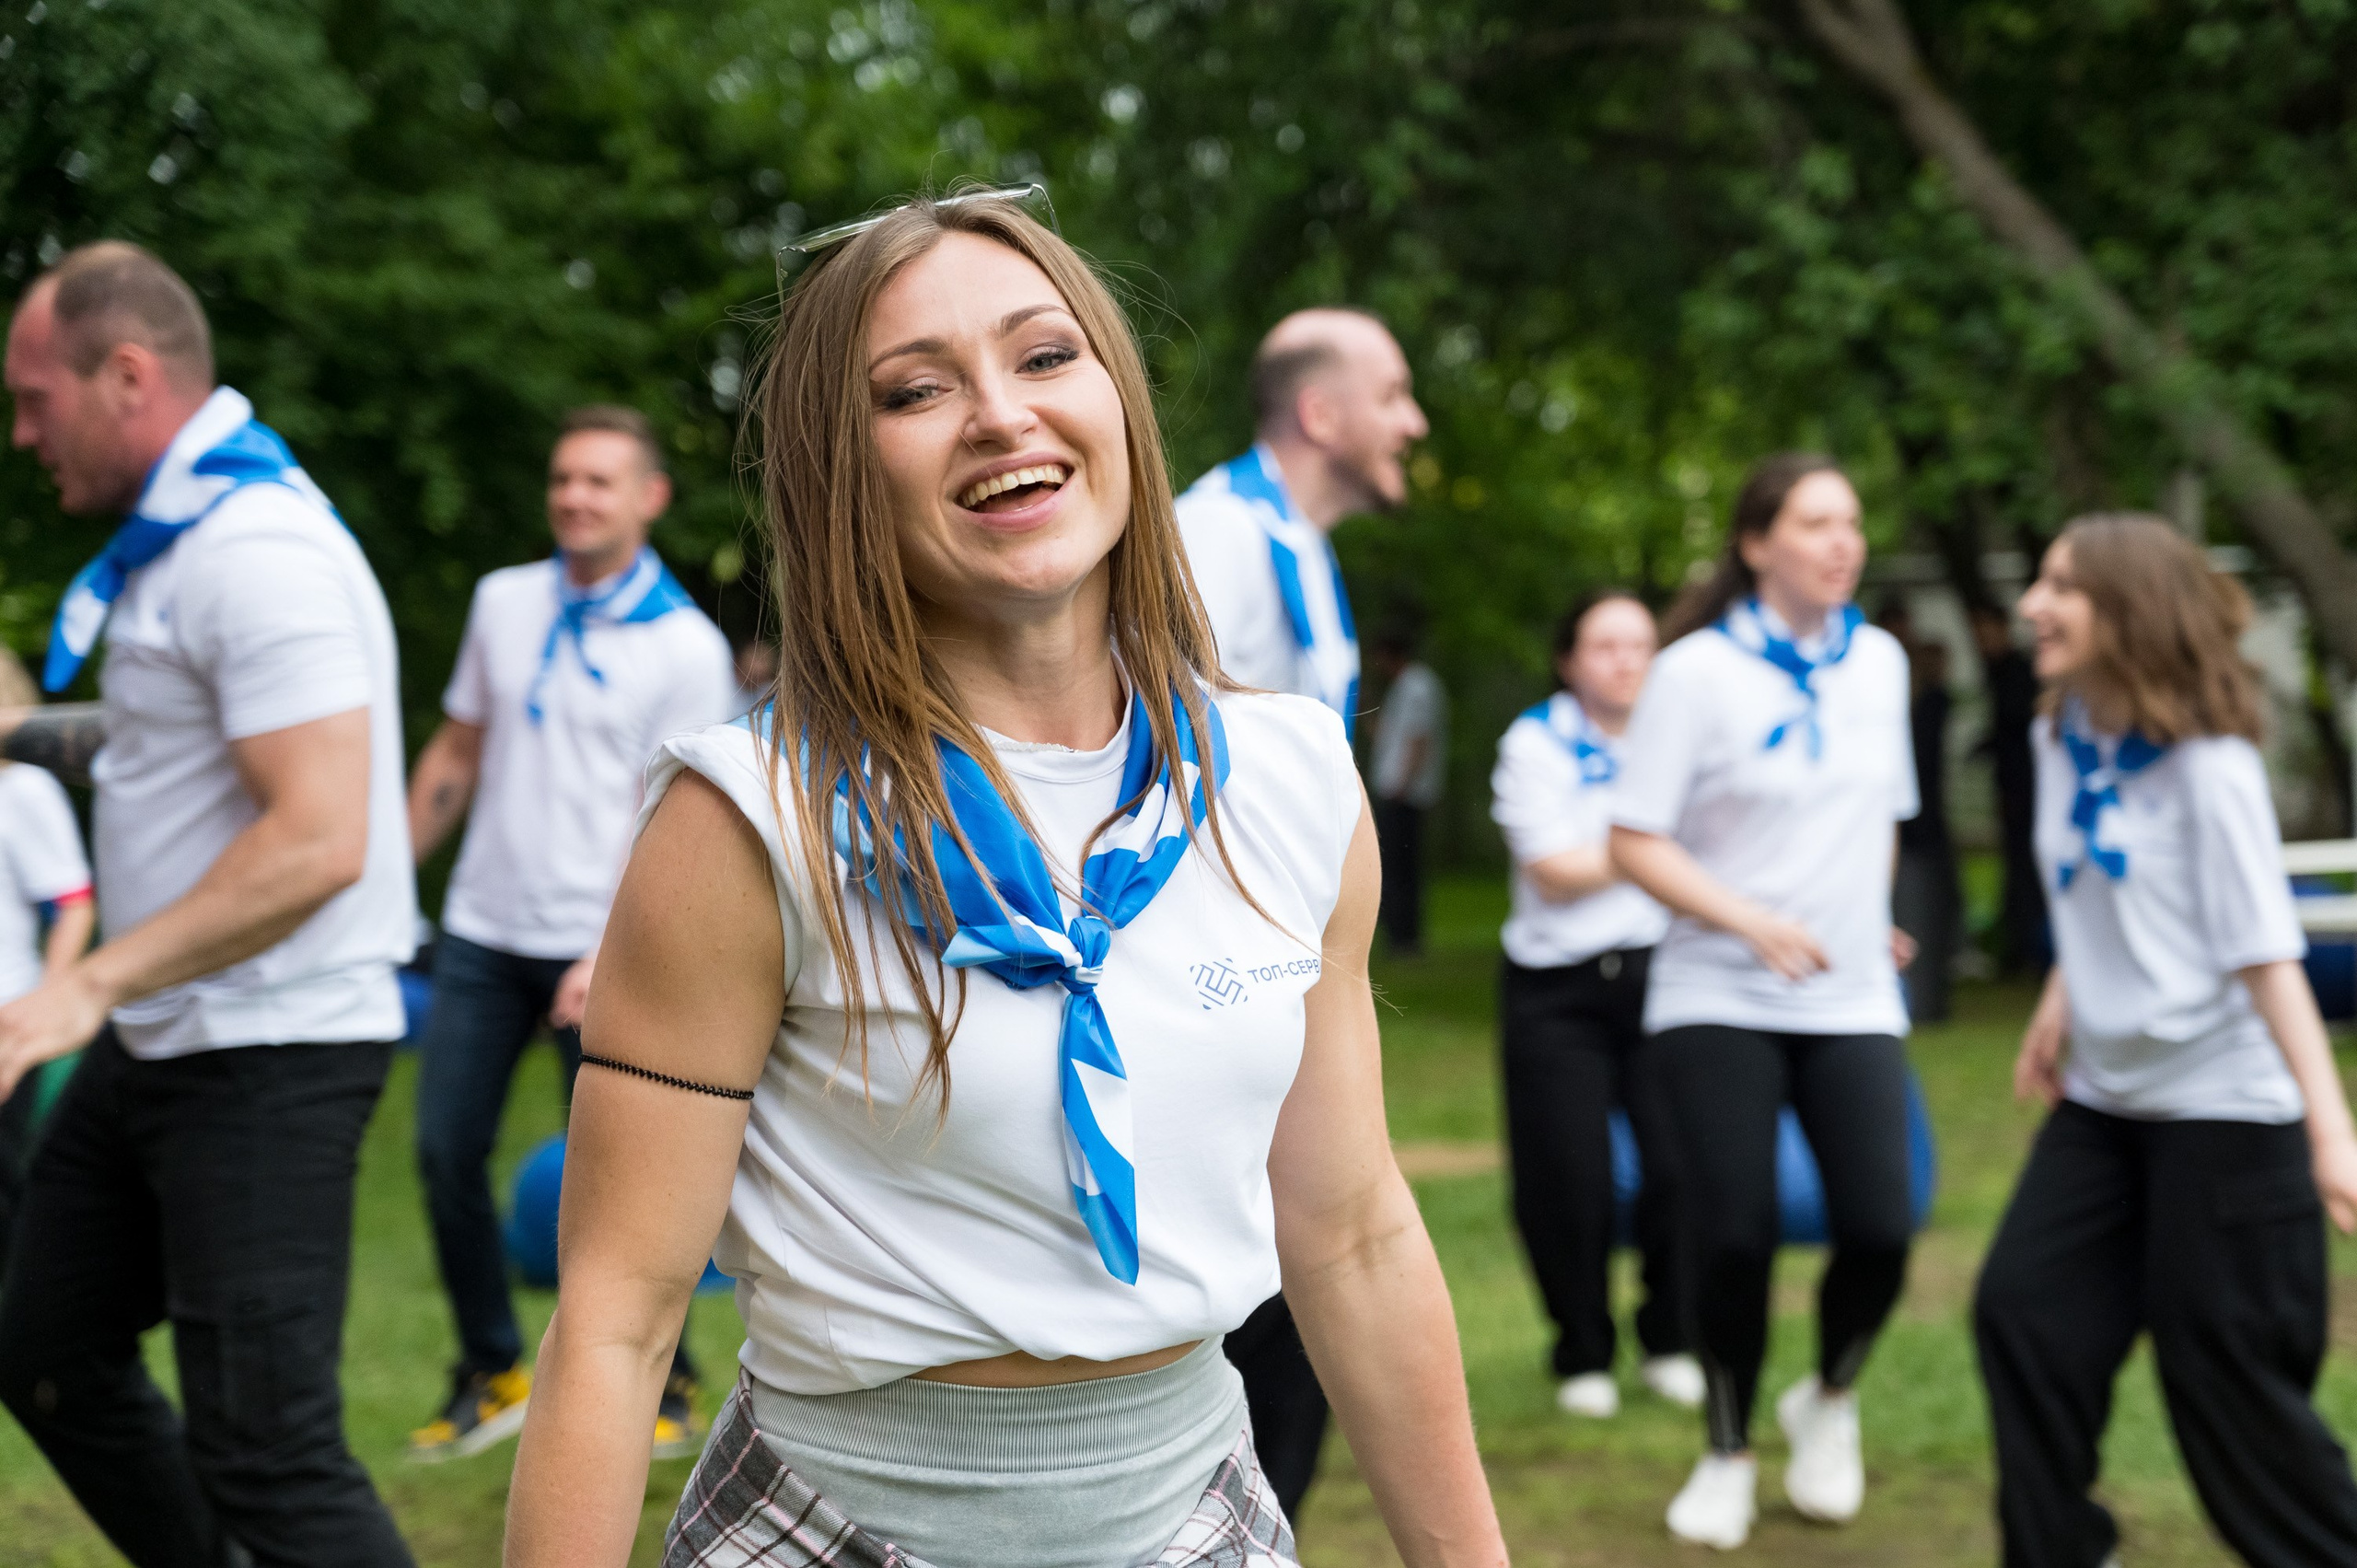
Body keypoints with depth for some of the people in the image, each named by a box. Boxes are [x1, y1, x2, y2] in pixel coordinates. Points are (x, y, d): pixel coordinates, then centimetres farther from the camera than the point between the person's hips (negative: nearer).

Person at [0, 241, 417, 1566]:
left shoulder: (254, 550, -20)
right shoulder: (179, 528, 12)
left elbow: (319, 840, -28)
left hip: (269, 1060, -11)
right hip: (164, 1048, 11)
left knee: (265, 1449, -9)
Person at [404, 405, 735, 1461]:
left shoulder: (686, 646, -7)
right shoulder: (502, 602, 8)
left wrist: (612, 954, -19)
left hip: (601, 946, -5)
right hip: (481, 932, 5)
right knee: (446, 1149, 3)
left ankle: (662, 1386, 15)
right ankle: (491, 1375, 19)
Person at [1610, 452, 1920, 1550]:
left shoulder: (1879, 661, 7)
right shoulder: (1697, 672, -8)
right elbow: (1634, 843, -10)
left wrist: (1867, 918, 13)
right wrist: (1752, 922, -19)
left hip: (1852, 1003, 3)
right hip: (1719, 1002, -3)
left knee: (1879, 1231, -8)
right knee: (1733, 1238, -5)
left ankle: (1829, 1401, 22)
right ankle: (1728, 1455, 18)